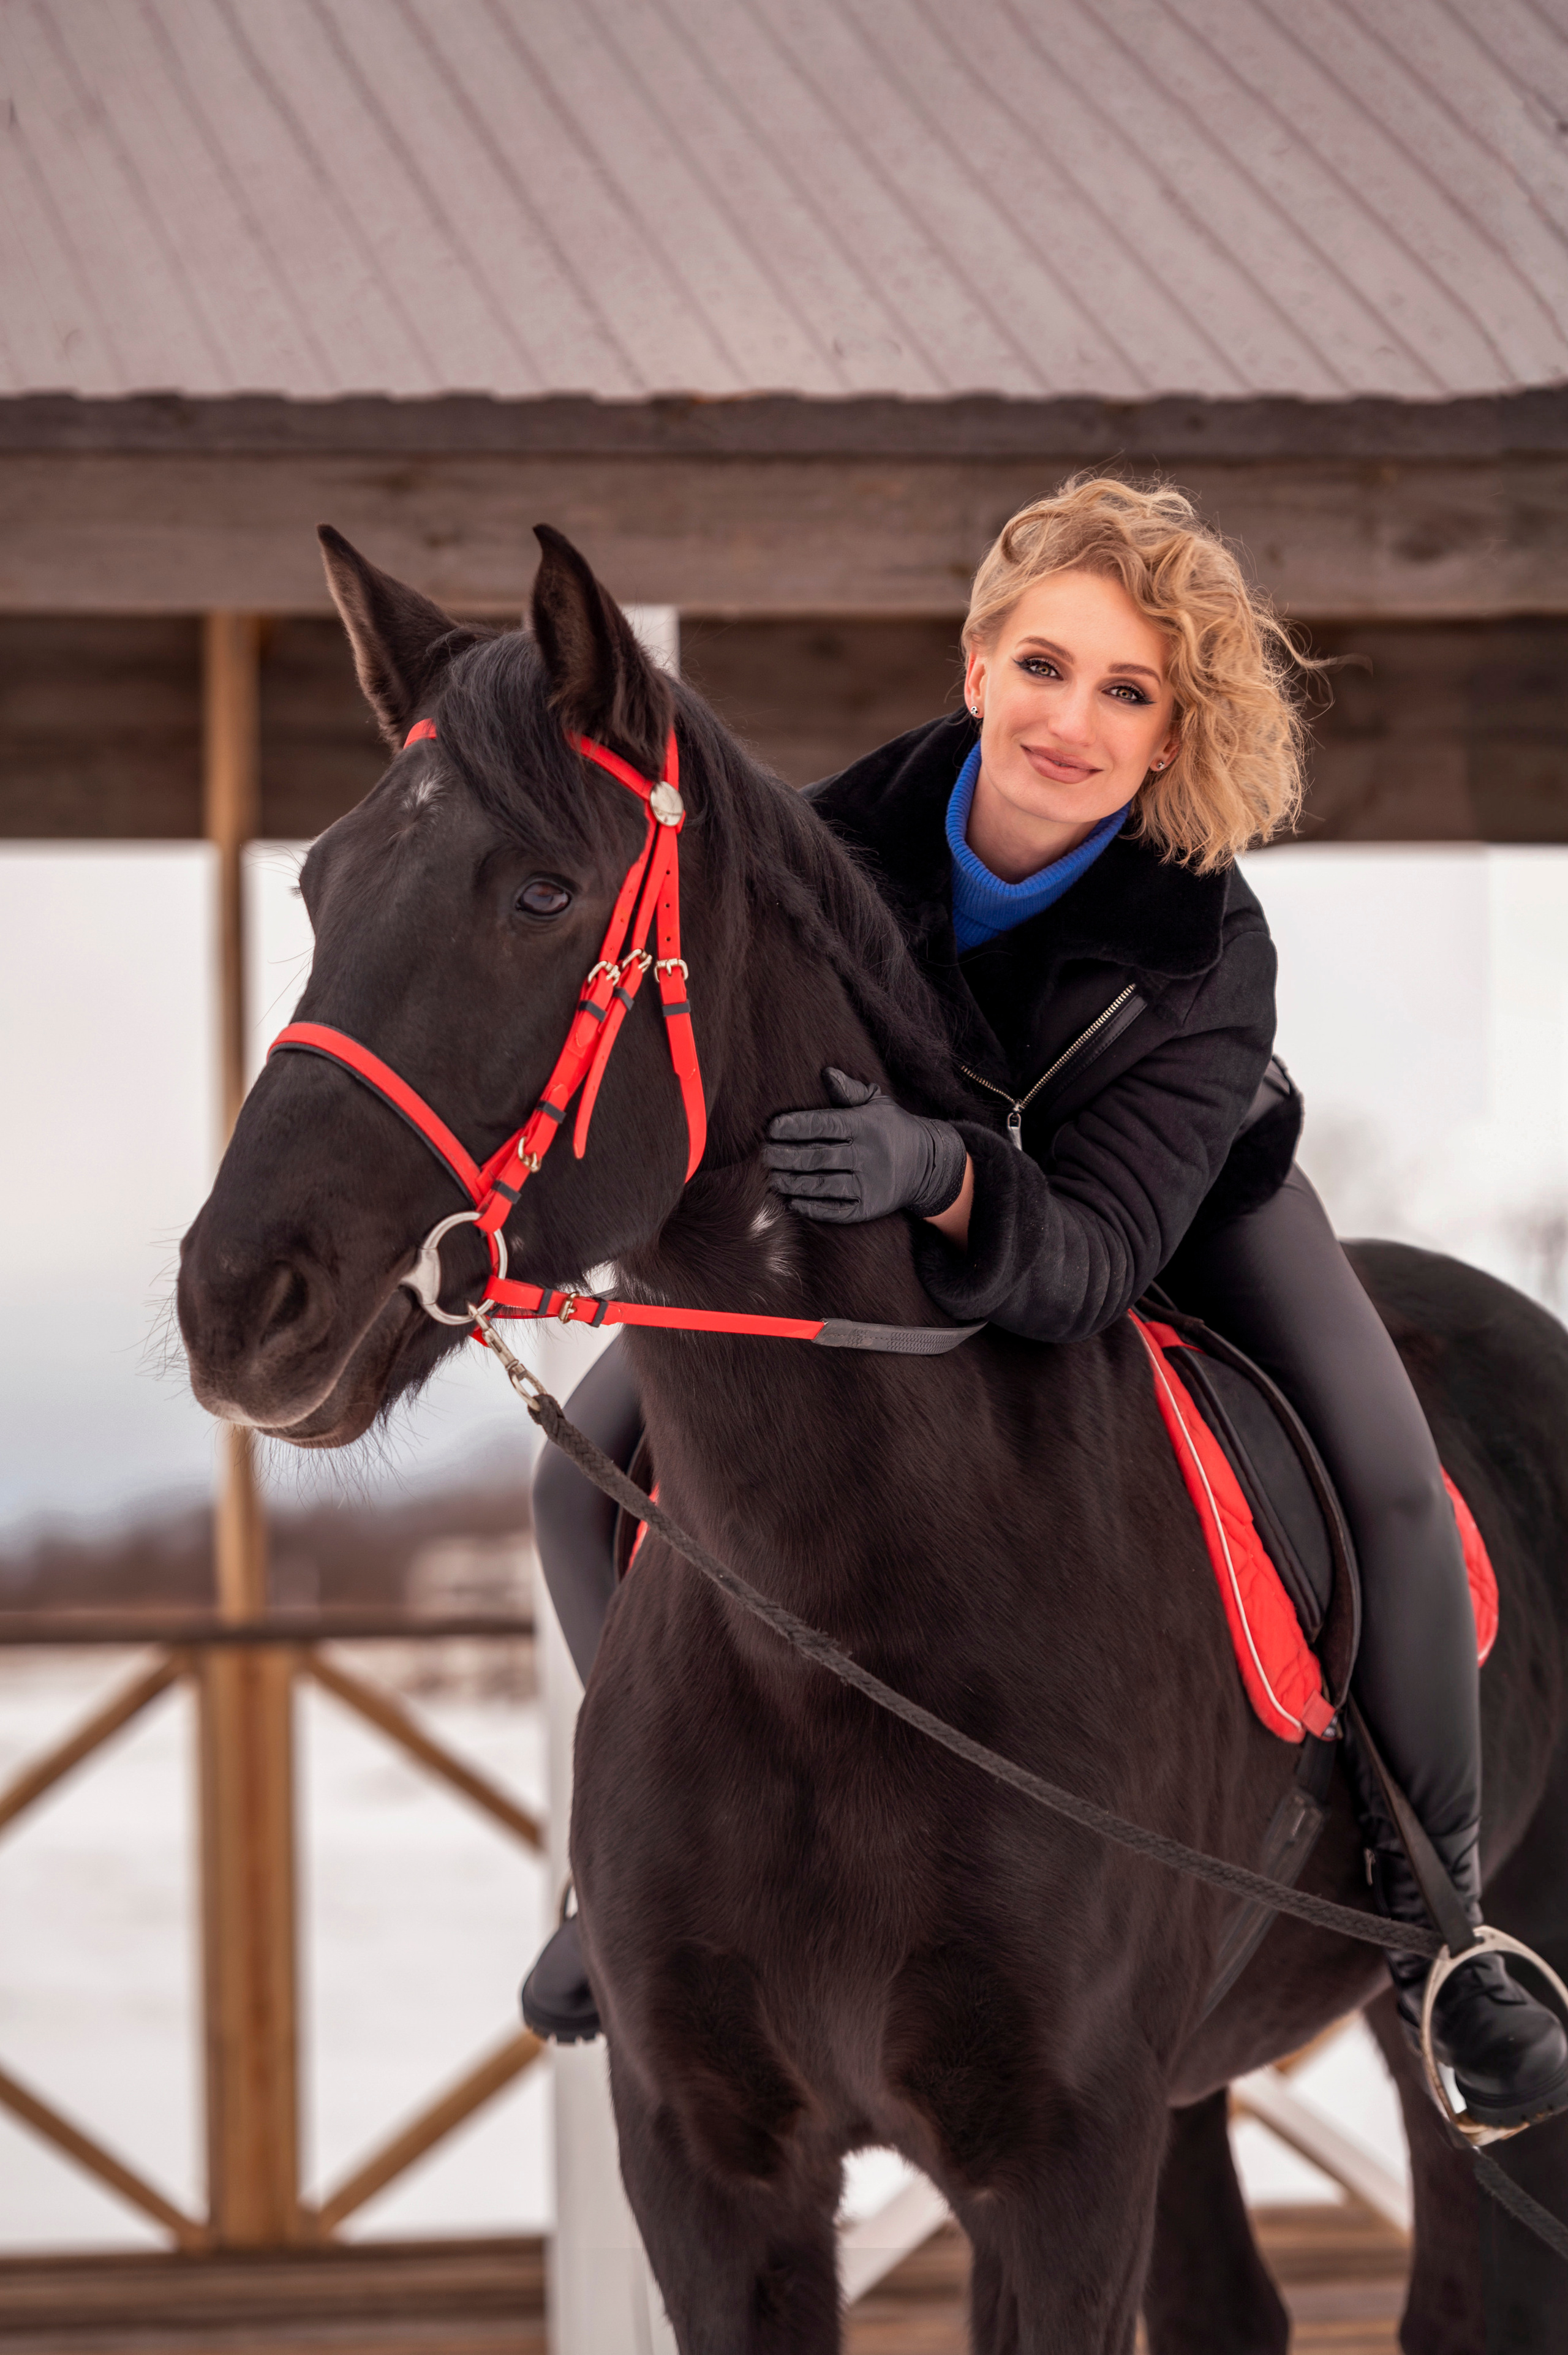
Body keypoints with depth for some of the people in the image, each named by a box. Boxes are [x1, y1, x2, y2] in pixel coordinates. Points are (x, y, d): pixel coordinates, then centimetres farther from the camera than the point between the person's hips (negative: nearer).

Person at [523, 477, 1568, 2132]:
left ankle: (1432, 1922, -2)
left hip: (1181, 1206, -2)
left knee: (1390, 1487, -23)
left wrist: (941, 1179, -65)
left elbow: (1087, 1261, -47)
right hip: (867, 1205, 2)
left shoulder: (1206, 950, -37)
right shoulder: (849, 833, -31)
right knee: (592, 1477, -10)